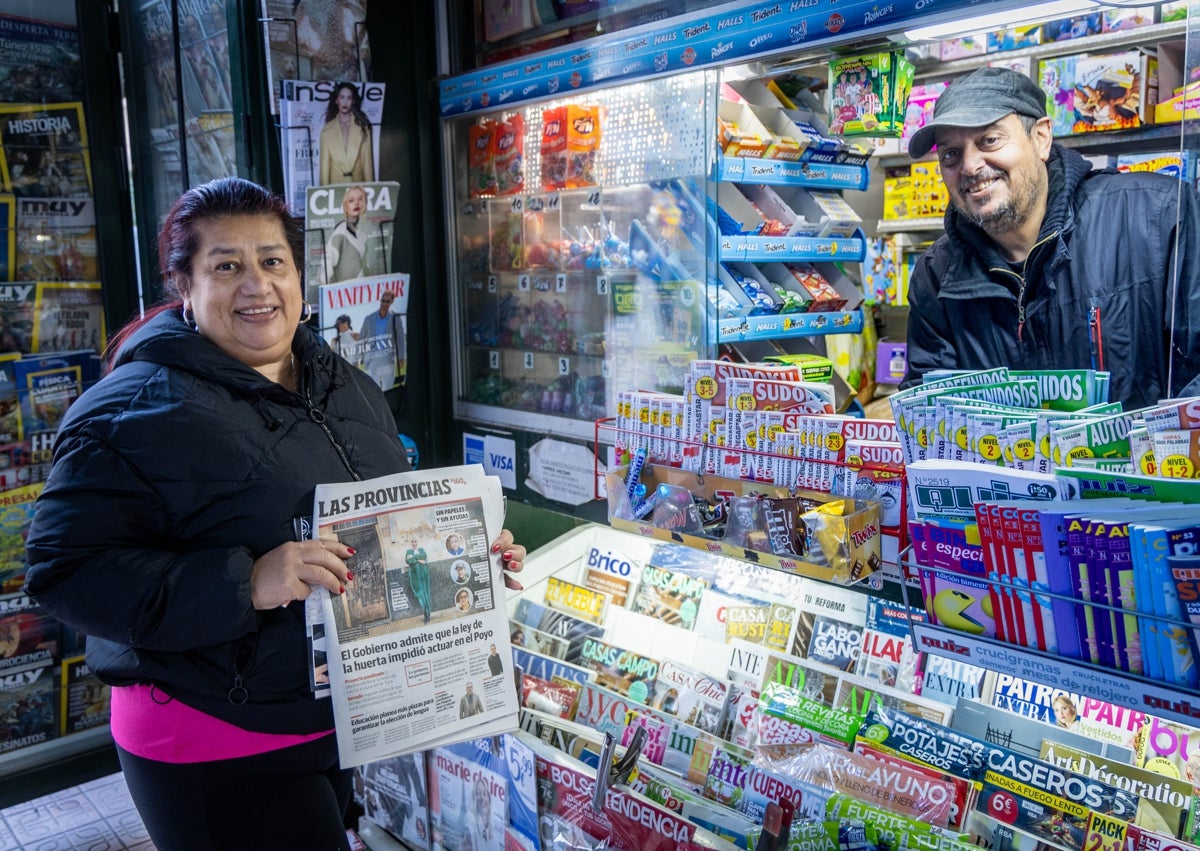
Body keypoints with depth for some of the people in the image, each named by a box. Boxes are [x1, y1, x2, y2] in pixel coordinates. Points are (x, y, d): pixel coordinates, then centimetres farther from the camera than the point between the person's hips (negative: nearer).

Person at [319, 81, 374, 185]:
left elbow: (367, 161, 4)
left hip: (358, 185, 0)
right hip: (335, 185, 0)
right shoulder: (327, 131, 3)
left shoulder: (363, 128, 4)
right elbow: (325, 165, 4)